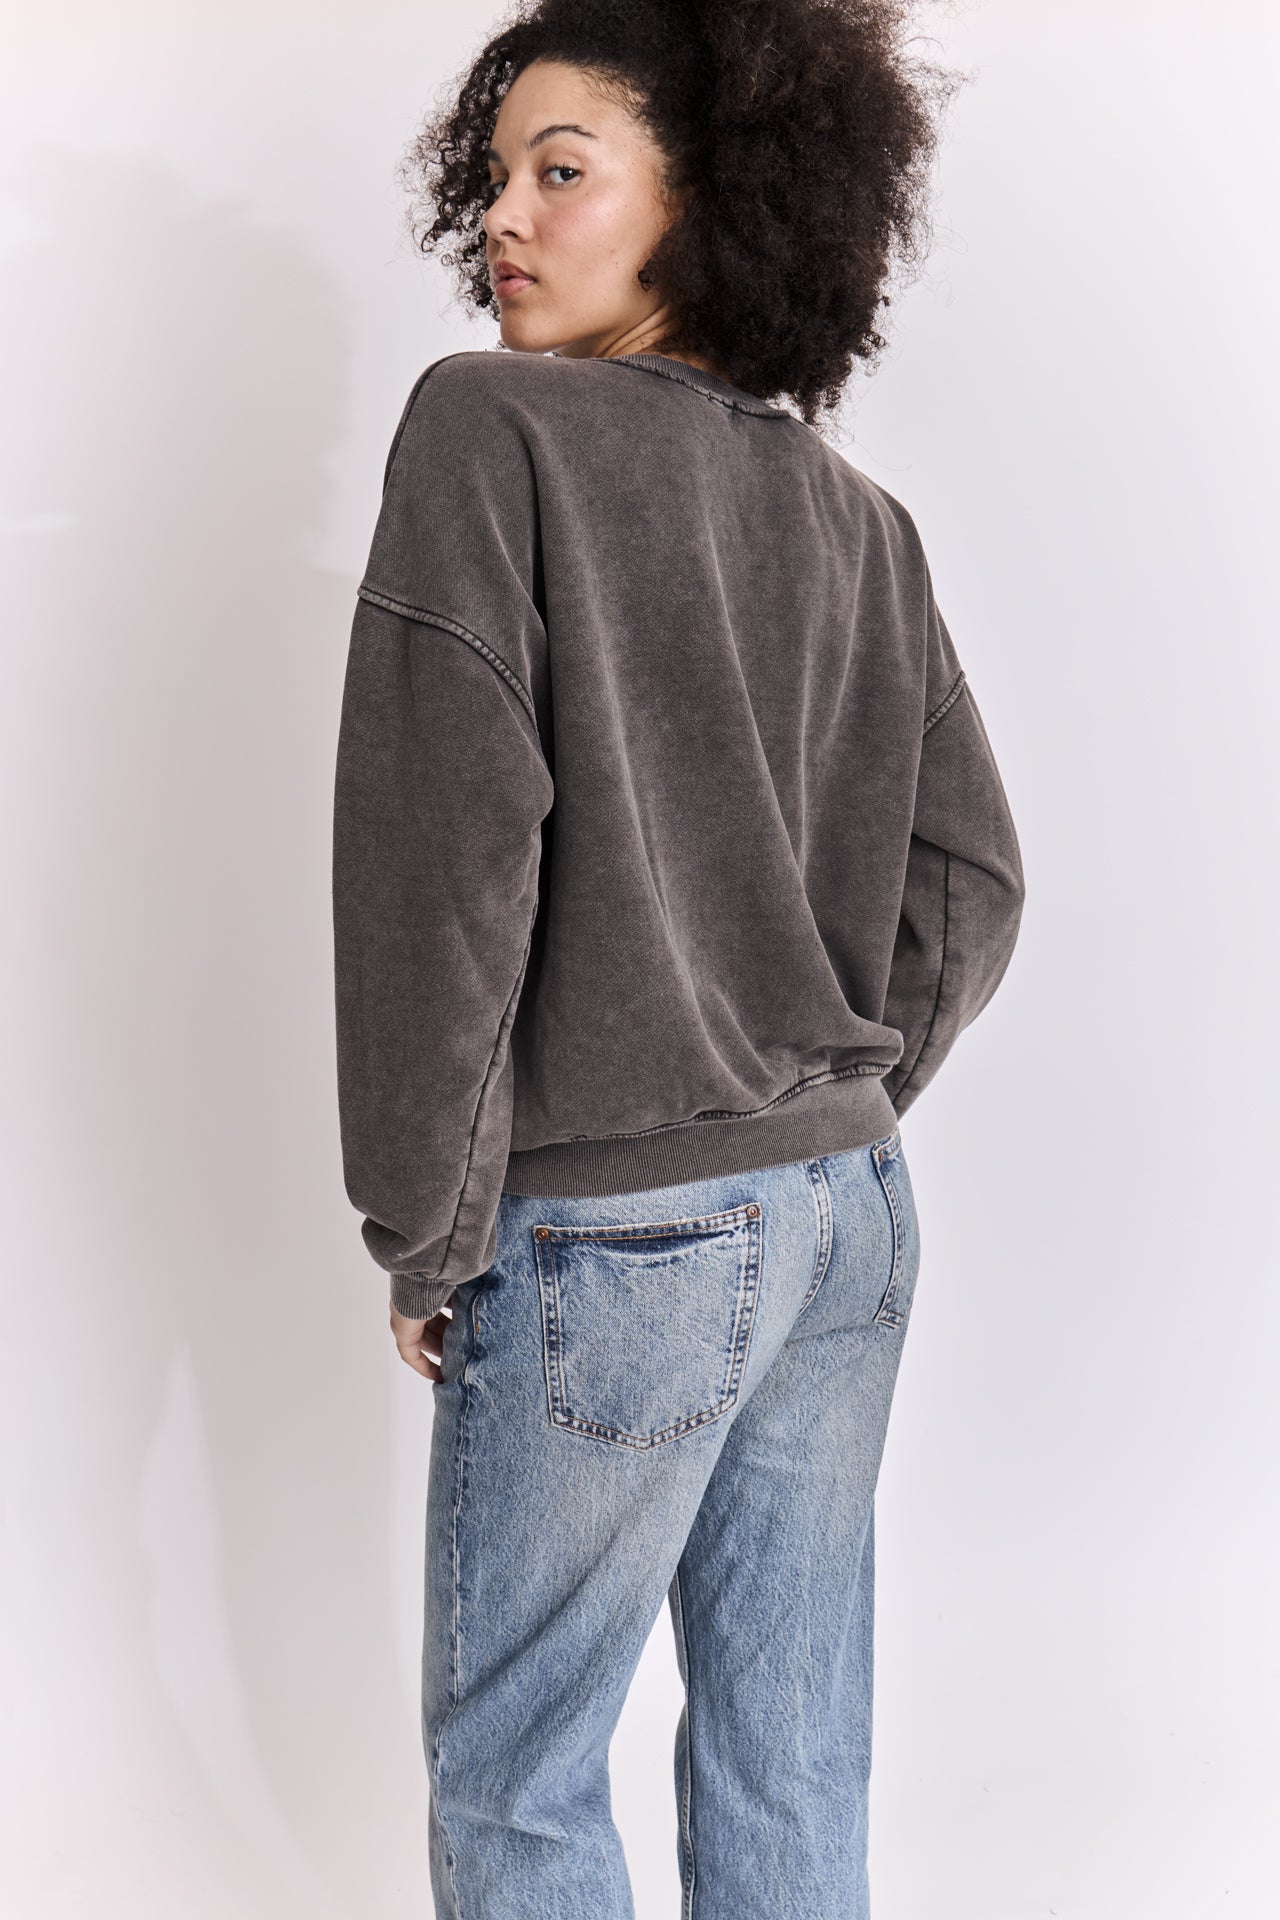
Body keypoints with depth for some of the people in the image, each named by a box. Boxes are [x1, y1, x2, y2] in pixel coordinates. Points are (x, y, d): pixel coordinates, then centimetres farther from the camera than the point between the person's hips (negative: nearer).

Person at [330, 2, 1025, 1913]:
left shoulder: (492, 428, -10)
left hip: (617, 1230, -6)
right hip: (851, 1211, 6)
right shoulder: (855, 517, 7)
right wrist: (829, 1107, 14)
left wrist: (425, 1232, -9)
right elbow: (968, 886, 7)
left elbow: (438, 857, -17)